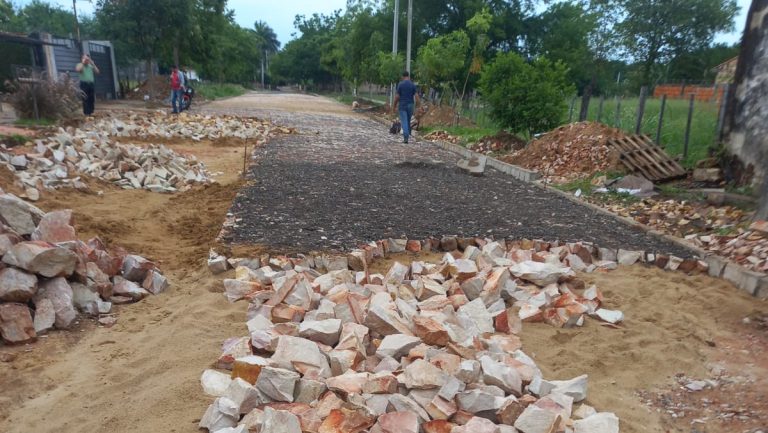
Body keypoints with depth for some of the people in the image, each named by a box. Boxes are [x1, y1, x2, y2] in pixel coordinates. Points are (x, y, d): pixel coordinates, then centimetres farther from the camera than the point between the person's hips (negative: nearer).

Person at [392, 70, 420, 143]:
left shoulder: (400, 84, -6)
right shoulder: (413, 85, 0)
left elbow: (397, 96, -6)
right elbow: (416, 96, -6)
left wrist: (394, 105, 7)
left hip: (402, 105, -3)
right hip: (410, 105, 3)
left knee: (404, 121, -5)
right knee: (408, 121, 18)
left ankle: (406, 137, -14)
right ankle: (408, 134, 27)